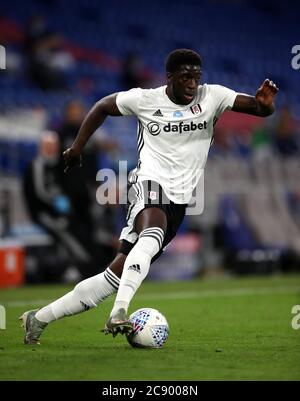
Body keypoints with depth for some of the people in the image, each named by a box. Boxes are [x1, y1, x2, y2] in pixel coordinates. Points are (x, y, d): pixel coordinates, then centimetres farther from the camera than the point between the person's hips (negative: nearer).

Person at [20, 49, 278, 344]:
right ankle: (119, 313, -51)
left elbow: (258, 108, -8)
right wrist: (77, 147, 16)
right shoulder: (144, 99, 0)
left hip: (179, 202, 3)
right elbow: (102, 107, 17)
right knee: (153, 235, -39)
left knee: (119, 272, 0)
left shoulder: (211, 97, 1)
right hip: (149, 185, -3)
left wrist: (264, 104, -31)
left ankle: (38, 319, 9)